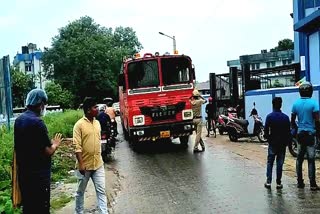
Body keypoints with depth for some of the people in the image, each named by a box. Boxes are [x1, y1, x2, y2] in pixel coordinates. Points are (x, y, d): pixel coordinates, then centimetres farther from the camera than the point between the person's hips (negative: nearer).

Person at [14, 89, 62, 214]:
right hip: (38, 175, -8)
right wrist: (55, 144, 0)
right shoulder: (37, 122, -20)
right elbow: (48, 151, -20)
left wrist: (49, 142, 18)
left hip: (23, 173, 8)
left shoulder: (19, 120, 6)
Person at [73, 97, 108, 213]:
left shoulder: (97, 123, 7)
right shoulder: (79, 125, -13)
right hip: (85, 165, -5)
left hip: (98, 164, 5)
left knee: (101, 191, 2)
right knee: (80, 191, 13)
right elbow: (77, 146, -16)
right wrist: (81, 164, -20)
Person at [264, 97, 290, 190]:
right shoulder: (285, 117, -4)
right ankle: (278, 183, 9)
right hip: (282, 143, 1)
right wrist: (287, 142, 10)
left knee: (270, 163, 8)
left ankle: (268, 182, 2)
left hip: (272, 143, -1)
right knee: (280, 163, 7)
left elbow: (266, 130, -8)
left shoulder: (269, 116, -8)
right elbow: (288, 132, -3)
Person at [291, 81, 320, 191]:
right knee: (311, 159, -1)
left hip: (300, 133, 4)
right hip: (310, 133, -4)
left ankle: (300, 182, 15)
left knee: (299, 158, 11)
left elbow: (292, 121, 6)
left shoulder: (296, 103, 2)